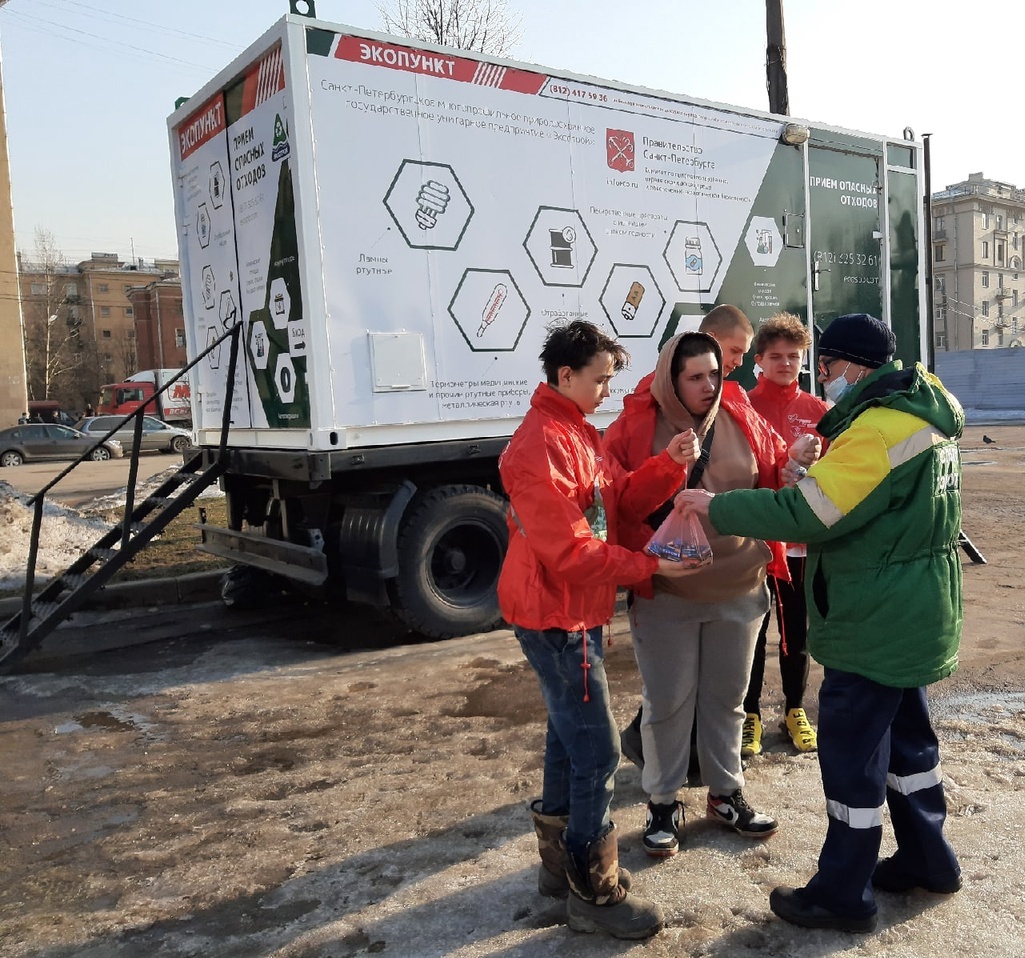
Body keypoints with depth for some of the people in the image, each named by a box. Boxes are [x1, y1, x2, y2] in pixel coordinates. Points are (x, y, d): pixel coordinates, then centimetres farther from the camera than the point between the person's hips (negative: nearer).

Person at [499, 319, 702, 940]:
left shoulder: (580, 433, 12)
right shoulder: (540, 446, -21)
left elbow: (621, 500, 7)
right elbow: (570, 551, -24)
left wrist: (669, 465, -7)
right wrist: (649, 564, -17)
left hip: (576, 611, 10)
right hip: (556, 617, -10)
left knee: (571, 736, 18)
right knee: (597, 750, -4)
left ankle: (561, 863, 33)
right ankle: (594, 894, 10)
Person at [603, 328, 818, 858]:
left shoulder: (742, 420, 0)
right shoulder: (635, 427, -11)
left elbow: (776, 473, 7)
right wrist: (651, 550, -21)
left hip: (738, 590, 4)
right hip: (665, 595, -3)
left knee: (726, 698, 19)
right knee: (667, 703, 10)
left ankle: (726, 794, 38)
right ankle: (663, 803, 29)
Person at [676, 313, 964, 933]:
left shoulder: (881, 429, -23)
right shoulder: (920, 413, 10)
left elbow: (809, 512, -26)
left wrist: (715, 506, -17)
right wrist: (820, 468, 2)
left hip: (876, 625, -10)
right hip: (915, 618, 10)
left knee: (851, 754, 1)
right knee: (905, 735, 22)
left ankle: (844, 896, 15)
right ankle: (929, 860, 38)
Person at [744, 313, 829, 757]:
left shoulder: (817, 411, 3)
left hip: (803, 538, 3)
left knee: (797, 631, 14)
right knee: (751, 631, 7)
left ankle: (794, 711, 30)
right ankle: (750, 715, 22)